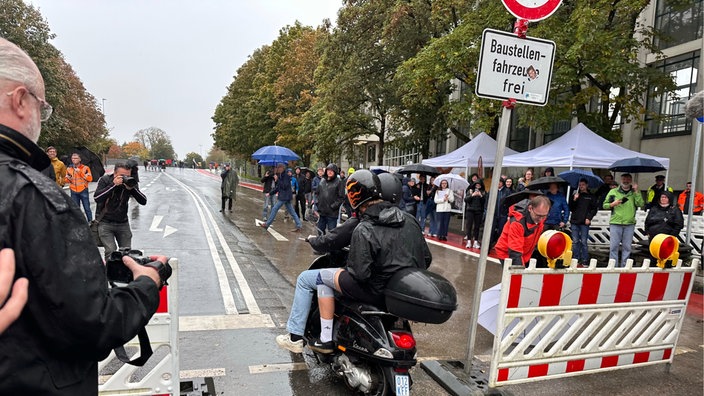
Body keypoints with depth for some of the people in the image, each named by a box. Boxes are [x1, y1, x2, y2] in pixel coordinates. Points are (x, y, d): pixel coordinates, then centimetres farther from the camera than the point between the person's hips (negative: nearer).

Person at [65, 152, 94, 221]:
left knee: (87, 208, -1)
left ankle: (90, 221, 7)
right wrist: (68, 178, -9)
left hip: (83, 191, -3)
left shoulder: (85, 168, -2)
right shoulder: (69, 169, 9)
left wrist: (80, 172, -16)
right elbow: (66, 180, 15)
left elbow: (90, 179, -10)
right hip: (74, 192, 3)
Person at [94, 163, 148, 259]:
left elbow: (143, 201, -11)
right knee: (111, 251, -16)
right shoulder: (105, 180, -8)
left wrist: (132, 188, -25)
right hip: (105, 223, -2)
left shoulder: (131, 182, -3)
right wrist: (113, 185, -28)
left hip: (123, 223, 3)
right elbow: (96, 198, -24)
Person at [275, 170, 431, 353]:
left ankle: (295, 336, 16)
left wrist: (348, 267, -1)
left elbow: (360, 273, -23)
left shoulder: (363, 231, -20)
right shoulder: (409, 219, 0)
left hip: (378, 293, -8)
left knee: (306, 278, 7)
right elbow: (426, 258, 5)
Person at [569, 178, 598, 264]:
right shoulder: (575, 195, 15)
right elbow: (571, 208, 10)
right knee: (575, 241, 4)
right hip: (574, 222, 3)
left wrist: (589, 218, -9)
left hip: (584, 222, -3)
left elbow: (594, 209, 3)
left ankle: (584, 260, 2)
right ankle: (575, 259, 9)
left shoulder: (591, 196, 8)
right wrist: (574, 200, -4)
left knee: (584, 242, -3)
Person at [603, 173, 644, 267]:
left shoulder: (635, 192, 10)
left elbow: (641, 204, -6)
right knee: (613, 246, -3)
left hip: (629, 224, 1)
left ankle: (624, 266, 15)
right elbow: (605, 205, 9)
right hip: (615, 223, -1)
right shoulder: (613, 191, 8)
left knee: (627, 247, 6)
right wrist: (612, 204, -10)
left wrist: (636, 191, -9)